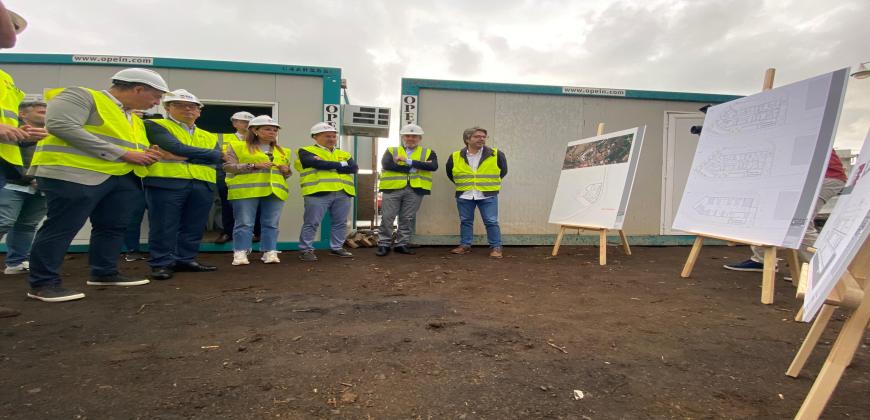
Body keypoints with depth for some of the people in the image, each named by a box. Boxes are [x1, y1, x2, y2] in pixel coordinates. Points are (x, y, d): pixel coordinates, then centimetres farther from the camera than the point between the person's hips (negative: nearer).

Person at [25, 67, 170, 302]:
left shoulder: (132, 119, 23)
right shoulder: (82, 96, -2)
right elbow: (60, 125, -17)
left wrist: (146, 156, 4)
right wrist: (122, 154, -19)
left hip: (122, 178, 9)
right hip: (76, 174, -8)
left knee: (113, 227, 9)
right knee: (62, 228, -6)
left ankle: (104, 273, 21)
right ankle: (42, 283, 2)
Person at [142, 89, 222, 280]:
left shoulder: (209, 136, 21)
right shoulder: (154, 126, 8)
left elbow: (217, 158, 2)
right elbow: (175, 147, -10)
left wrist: (187, 156, -8)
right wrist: (208, 154, -5)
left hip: (203, 185, 5)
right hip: (166, 182, -5)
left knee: (193, 227, 7)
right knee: (164, 226, -3)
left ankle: (186, 260, 17)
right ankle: (161, 263, 6)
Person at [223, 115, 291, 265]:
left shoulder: (283, 151, 19)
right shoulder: (238, 147, 6)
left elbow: (286, 172, 27)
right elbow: (228, 166, -4)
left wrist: (286, 170, 1)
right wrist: (254, 165, -12)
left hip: (275, 191, 4)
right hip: (246, 191, -3)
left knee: (271, 224, 3)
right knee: (244, 223, -4)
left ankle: (270, 252, 7)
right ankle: (240, 253, 1)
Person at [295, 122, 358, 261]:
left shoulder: (344, 154, 21)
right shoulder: (306, 151, 5)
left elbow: (354, 168, 3)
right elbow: (319, 164, -14)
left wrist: (328, 166, -5)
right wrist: (341, 165, -4)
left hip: (343, 193, 5)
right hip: (318, 193, -5)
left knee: (340, 223, 9)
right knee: (311, 223, -3)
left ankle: (336, 248, 21)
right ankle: (306, 250, 6)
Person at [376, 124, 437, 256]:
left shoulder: (428, 153, 11)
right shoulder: (392, 151, 10)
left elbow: (433, 166, -9)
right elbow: (387, 165, -10)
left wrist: (409, 161, -14)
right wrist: (413, 168, -13)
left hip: (415, 190, 1)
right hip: (393, 188, 0)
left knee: (407, 219, 6)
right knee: (387, 217, 0)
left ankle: (401, 244, 17)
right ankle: (383, 245, 10)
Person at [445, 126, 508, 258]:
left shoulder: (496, 155, -3)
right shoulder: (455, 157, 0)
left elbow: (503, 171, 13)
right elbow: (449, 173, 17)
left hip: (488, 196, -2)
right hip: (464, 196, 2)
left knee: (491, 222, -2)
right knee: (465, 221, 10)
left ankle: (496, 247, 6)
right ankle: (465, 245, 22)